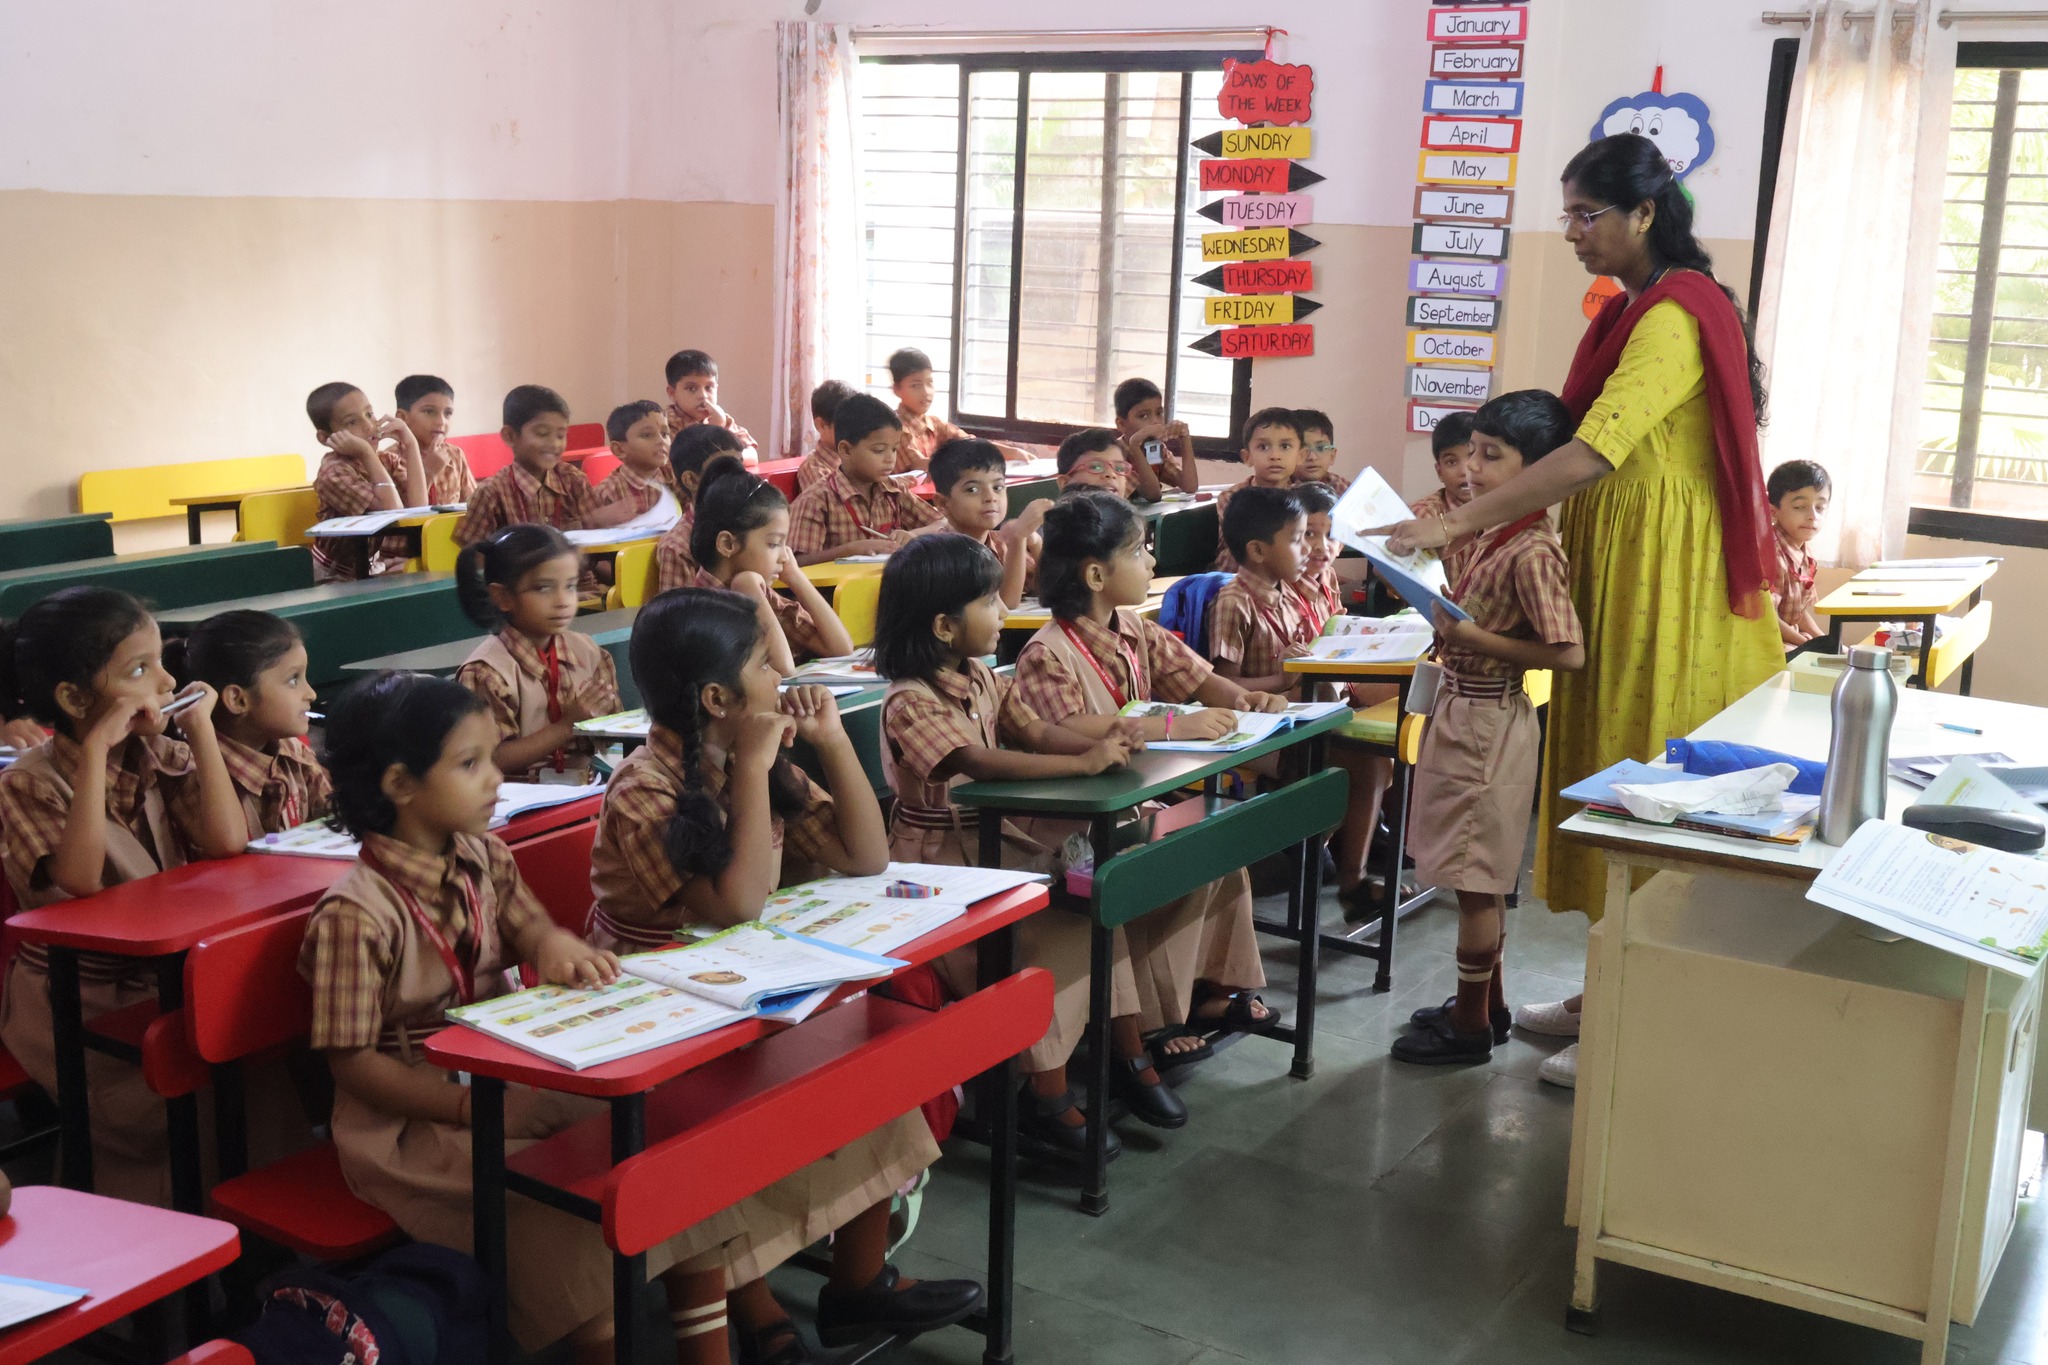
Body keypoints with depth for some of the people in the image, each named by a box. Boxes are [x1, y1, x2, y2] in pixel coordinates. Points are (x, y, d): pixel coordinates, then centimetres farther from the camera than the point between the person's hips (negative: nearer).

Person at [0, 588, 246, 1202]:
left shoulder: (164, 756, 2)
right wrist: (95, 751, -29)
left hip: (170, 979, 5)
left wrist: (200, 725, -12)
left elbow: (227, 841, -15)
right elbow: (80, 882, -28)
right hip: (78, 1005, -4)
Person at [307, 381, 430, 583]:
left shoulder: (390, 459, 1)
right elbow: (393, 513, -25)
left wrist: (411, 444, -14)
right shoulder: (334, 473, -15)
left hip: (384, 570, 6)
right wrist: (366, 452, -25)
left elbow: (418, 508, -15)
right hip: (345, 578, -6)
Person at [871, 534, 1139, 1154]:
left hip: (988, 836, 9)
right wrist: (1082, 762, -35)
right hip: (937, 856, -9)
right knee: (1042, 933, -21)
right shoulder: (911, 702, -20)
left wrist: (1101, 736, -18)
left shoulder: (982, 679, 9)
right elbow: (977, 762, -32)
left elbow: (1035, 731, 4)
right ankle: (1048, 1097, -10)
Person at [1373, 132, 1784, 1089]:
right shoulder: (1630, 312, 15)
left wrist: (1457, 525, -29)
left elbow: (1596, 452, -28)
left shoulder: (1674, 317, -17)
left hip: (1666, 586, -9)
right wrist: (1472, 514, 9)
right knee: (1609, 764, 13)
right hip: (1613, 574, 9)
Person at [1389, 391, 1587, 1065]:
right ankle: (1487, 1002, 31)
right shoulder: (1496, 535, 8)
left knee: (1475, 880, 2)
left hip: (1486, 722, -10)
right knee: (1480, 876, 19)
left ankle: (1471, 1026, 14)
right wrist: (1447, 616, 3)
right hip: (1465, 711, 10)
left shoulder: (1531, 552, -21)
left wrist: (1472, 636, -27)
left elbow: (1569, 653, -26)